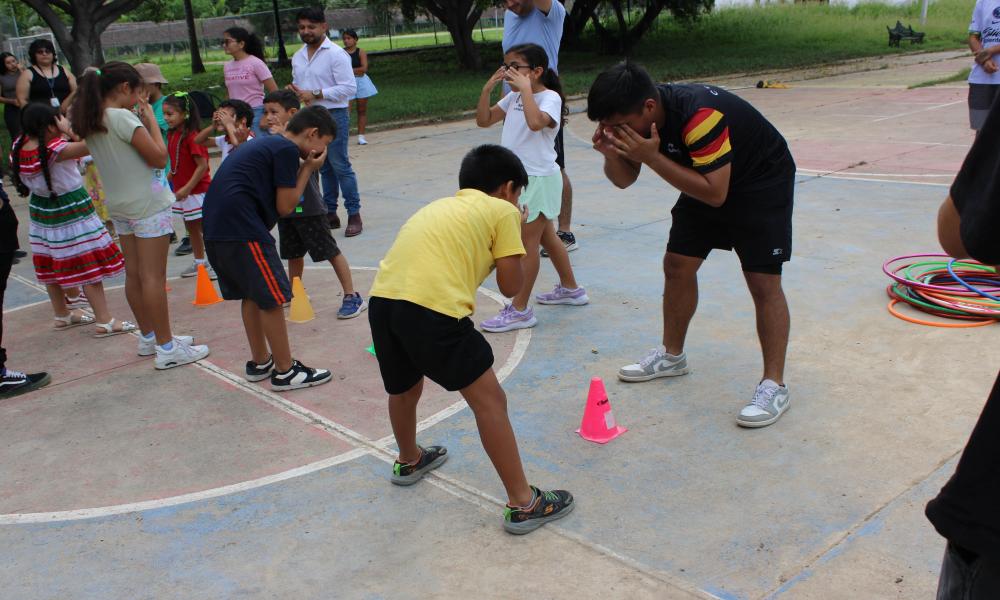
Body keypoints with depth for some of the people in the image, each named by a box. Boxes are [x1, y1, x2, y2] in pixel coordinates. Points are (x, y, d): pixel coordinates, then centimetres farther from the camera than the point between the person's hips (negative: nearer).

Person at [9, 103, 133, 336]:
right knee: (90, 266, -3)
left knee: (50, 265, 18)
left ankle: (62, 315, 33)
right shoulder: (56, 150, -26)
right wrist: (69, 129, -20)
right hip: (70, 213, -8)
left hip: (41, 210, 8)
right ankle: (104, 321, -1)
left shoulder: (20, 147, -3)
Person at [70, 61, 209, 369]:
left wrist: (142, 120, 9)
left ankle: (149, 337, 25)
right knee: (153, 277, -5)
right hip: (147, 205, -8)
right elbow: (159, 158, -16)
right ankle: (166, 347, 0)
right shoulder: (123, 117, -16)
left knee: (134, 275, 14)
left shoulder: (90, 121, 9)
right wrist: (151, 120, -6)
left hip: (120, 206, 9)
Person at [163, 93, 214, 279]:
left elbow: (202, 166, -22)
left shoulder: (192, 136, -19)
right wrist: (167, 180, 7)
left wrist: (187, 188, -20)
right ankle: (199, 262, 29)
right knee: (191, 228, 17)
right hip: (181, 192, 9)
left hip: (198, 191, -9)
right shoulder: (172, 134, 6)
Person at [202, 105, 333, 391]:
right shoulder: (287, 149, -6)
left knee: (251, 294, 19)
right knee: (272, 298, -2)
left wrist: (303, 168, 11)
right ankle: (285, 371, 5)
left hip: (215, 228, 10)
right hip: (241, 229, -10)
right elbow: (285, 206, -5)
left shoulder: (267, 143, 23)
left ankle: (260, 362, 29)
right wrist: (308, 169, 4)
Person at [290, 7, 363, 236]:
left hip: (333, 116, -7)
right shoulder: (298, 57, 14)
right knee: (324, 168, 12)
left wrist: (315, 94, -18)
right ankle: (330, 213, 19)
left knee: (340, 166, -6)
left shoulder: (336, 54, -9)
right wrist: (294, 92, 0)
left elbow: (349, 88, -15)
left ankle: (354, 215, 1)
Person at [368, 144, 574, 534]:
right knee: (489, 400, 5)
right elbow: (510, 286, 11)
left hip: (382, 299, 7)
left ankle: (409, 461, 54)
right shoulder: (502, 211, 13)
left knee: (404, 389, 30)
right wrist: (516, 230, 25)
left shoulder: (439, 206, 31)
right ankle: (523, 504, 11)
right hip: (432, 308, -7)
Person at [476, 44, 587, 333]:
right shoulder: (514, 97, 10)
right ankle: (571, 289, 36)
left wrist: (525, 88, -28)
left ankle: (519, 310, -1)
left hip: (539, 179, -9)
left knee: (527, 242, -7)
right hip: (519, 178, 9)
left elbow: (536, 122, -36)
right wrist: (487, 89, -1)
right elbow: (484, 120, 10)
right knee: (546, 236, 19)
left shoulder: (550, 97, -15)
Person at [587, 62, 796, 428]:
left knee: (763, 280, -12)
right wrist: (610, 153, -26)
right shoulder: (636, 117, -14)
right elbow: (624, 179, -4)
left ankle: (774, 386, -4)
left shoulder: (701, 115, -38)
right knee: (677, 265, 7)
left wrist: (653, 158, -39)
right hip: (706, 179, 8)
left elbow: (715, 193, -37)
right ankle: (672, 356, 25)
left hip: (761, 182, -7)